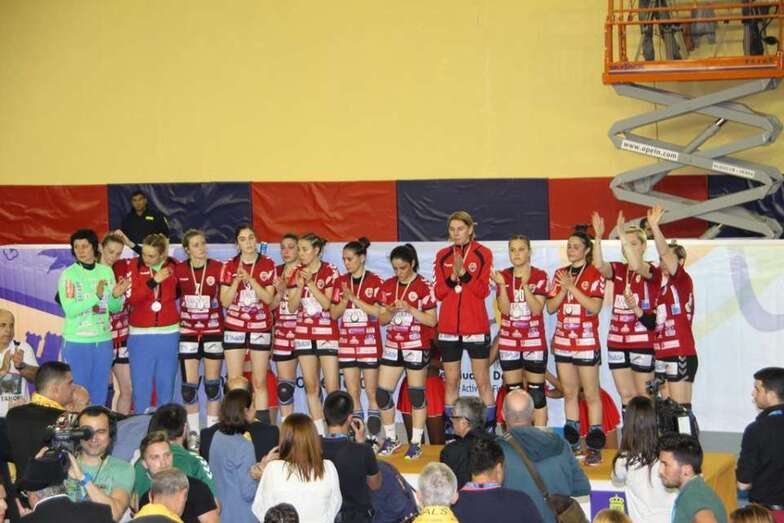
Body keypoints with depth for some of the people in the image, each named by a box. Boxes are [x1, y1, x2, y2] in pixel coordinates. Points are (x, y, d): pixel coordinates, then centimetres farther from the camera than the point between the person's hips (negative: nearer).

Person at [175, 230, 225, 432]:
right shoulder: (178, 270, -1)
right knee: (189, 385, 2)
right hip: (188, 332, 1)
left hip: (213, 331, -1)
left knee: (212, 384, 5)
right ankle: (193, 432, 13)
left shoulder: (218, 268, -6)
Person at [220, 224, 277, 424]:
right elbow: (224, 301, -2)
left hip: (260, 328, 0)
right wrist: (237, 281, -16)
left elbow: (268, 298, -7)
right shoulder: (229, 266, 3)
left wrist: (250, 279, -17)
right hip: (234, 327, 1)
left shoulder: (268, 265, 1)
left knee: (260, 382, 1)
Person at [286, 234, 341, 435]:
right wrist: (299, 285, -12)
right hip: (304, 334, 4)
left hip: (327, 334, -4)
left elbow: (328, 303, -12)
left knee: (332, 387, -8)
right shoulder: (297, 273, 7)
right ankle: (319, 433, 11)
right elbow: (292, 307, 2)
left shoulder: (329, 271, -5)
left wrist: (310, 283, -17)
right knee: (311, 386, 5)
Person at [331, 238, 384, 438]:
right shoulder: (341, 282, 9)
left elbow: (378, 312, -11)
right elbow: (334, 313, 7)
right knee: (352, 393, 4)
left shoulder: (374, 281, -2)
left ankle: (373, 437, 5)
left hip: (369, 342, -3)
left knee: (371, 391, -1)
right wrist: (345, 299, -11)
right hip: (347, 343, 3)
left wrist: (355, 298, -17)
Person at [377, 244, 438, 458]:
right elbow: (382, 319, 10)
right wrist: (391, 312, -12)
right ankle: (390, 440, 16)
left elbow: (432, 320, -10)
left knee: (416, 395, 0)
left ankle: (416, 443, 9)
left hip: (416, 347, -5)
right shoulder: (388, 286, 7)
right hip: (393, 346, 5)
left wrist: (409, 309, -20)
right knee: (382, 393, 1)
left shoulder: (423, 287, -8)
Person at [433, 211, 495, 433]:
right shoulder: (442, 255, 8)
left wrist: (463, 272, -21)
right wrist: (452, 277, -14)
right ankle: (450, 432, 14)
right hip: (448, 327, 3)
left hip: (476, 327, -3)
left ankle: (489, 430, 5)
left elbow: (483, 290, -8)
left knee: (482, 381, -1)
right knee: (451, 381, 7)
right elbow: (438, 292, 4)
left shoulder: (483, 253, -1)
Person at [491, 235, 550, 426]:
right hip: (509, 342, 3)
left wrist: (525, 286, -24)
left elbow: (537, 309, -12)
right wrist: (502, 285, -18)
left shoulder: (539, 276, -3)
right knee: (513, 392, 6)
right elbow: (504, 309, -6)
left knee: (536, 392, -1)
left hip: (534, 342, -2)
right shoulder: (503, 276, 3)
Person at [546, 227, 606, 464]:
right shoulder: (560, 274, 11)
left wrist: (572, 287, -18)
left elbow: (595, 306, -16)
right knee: (569, 393, 9)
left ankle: (595, 446, -2)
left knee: (591, 394, -4)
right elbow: (551, 307, 7)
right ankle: (572, 443, 15)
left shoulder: (594, 274, -4)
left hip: (586, 342, -5)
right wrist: (563, 289, -9)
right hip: (563, 341, 5)